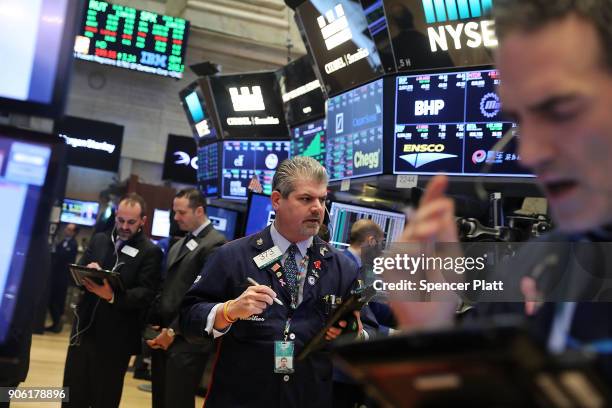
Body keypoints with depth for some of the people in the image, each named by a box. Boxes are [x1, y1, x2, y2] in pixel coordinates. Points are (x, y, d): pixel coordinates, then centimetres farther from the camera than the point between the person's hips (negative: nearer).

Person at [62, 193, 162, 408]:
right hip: (84, 329, 4)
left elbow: (146, 294, -13)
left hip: (116, 337, -4)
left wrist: (113, 296, -30)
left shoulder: (150, 252, -6)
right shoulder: (99, 240, 11)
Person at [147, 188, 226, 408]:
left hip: (187, 341, -8)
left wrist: (173, 331, -14)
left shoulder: (215, 244, -12)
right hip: (165, 336, 8)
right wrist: (152, 321, 8)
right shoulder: (177, 246, 17)